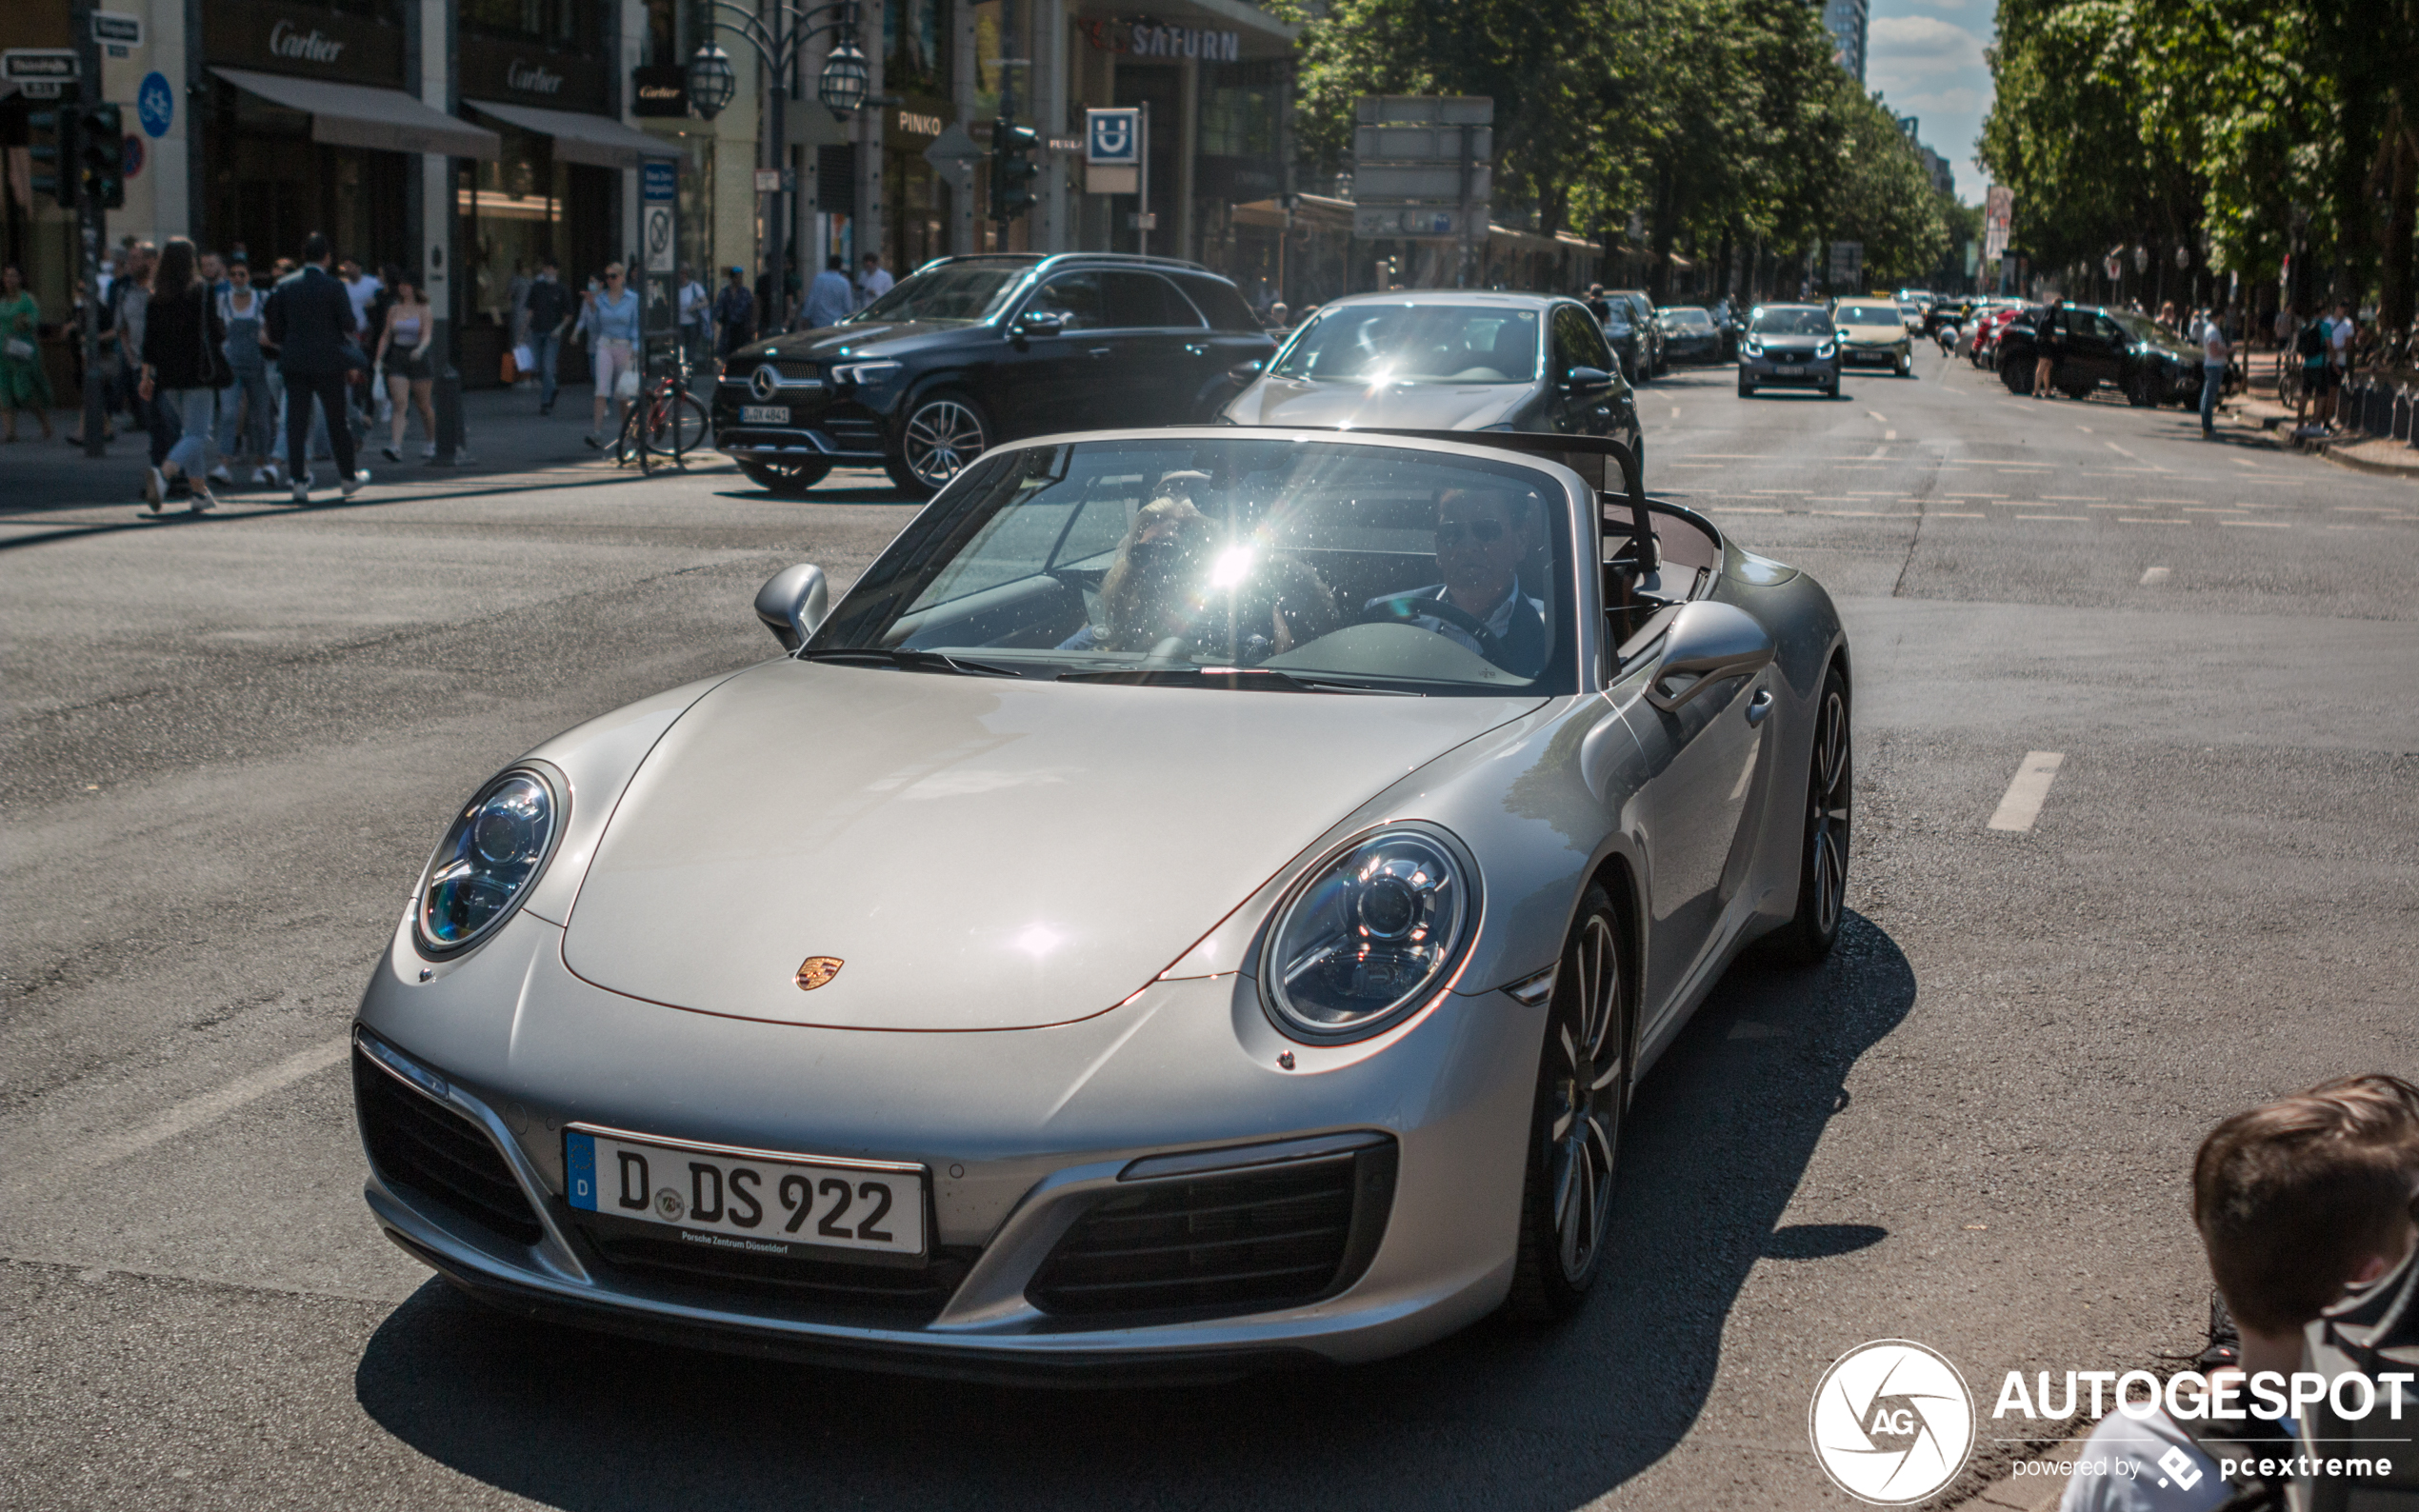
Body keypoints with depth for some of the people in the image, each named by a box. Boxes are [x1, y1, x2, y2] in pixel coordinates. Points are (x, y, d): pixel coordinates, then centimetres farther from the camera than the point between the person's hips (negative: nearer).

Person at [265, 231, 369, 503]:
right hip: (328, 363, -2)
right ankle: (349, 478, 22)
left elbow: (274, 331, 4)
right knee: (337, 421, 10)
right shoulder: (335, 286, -8)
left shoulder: (284, 286, 2)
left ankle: (299, 481, -6)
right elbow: (349, 326, -8)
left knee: (296, 422, 2)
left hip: (295, 362, 2)